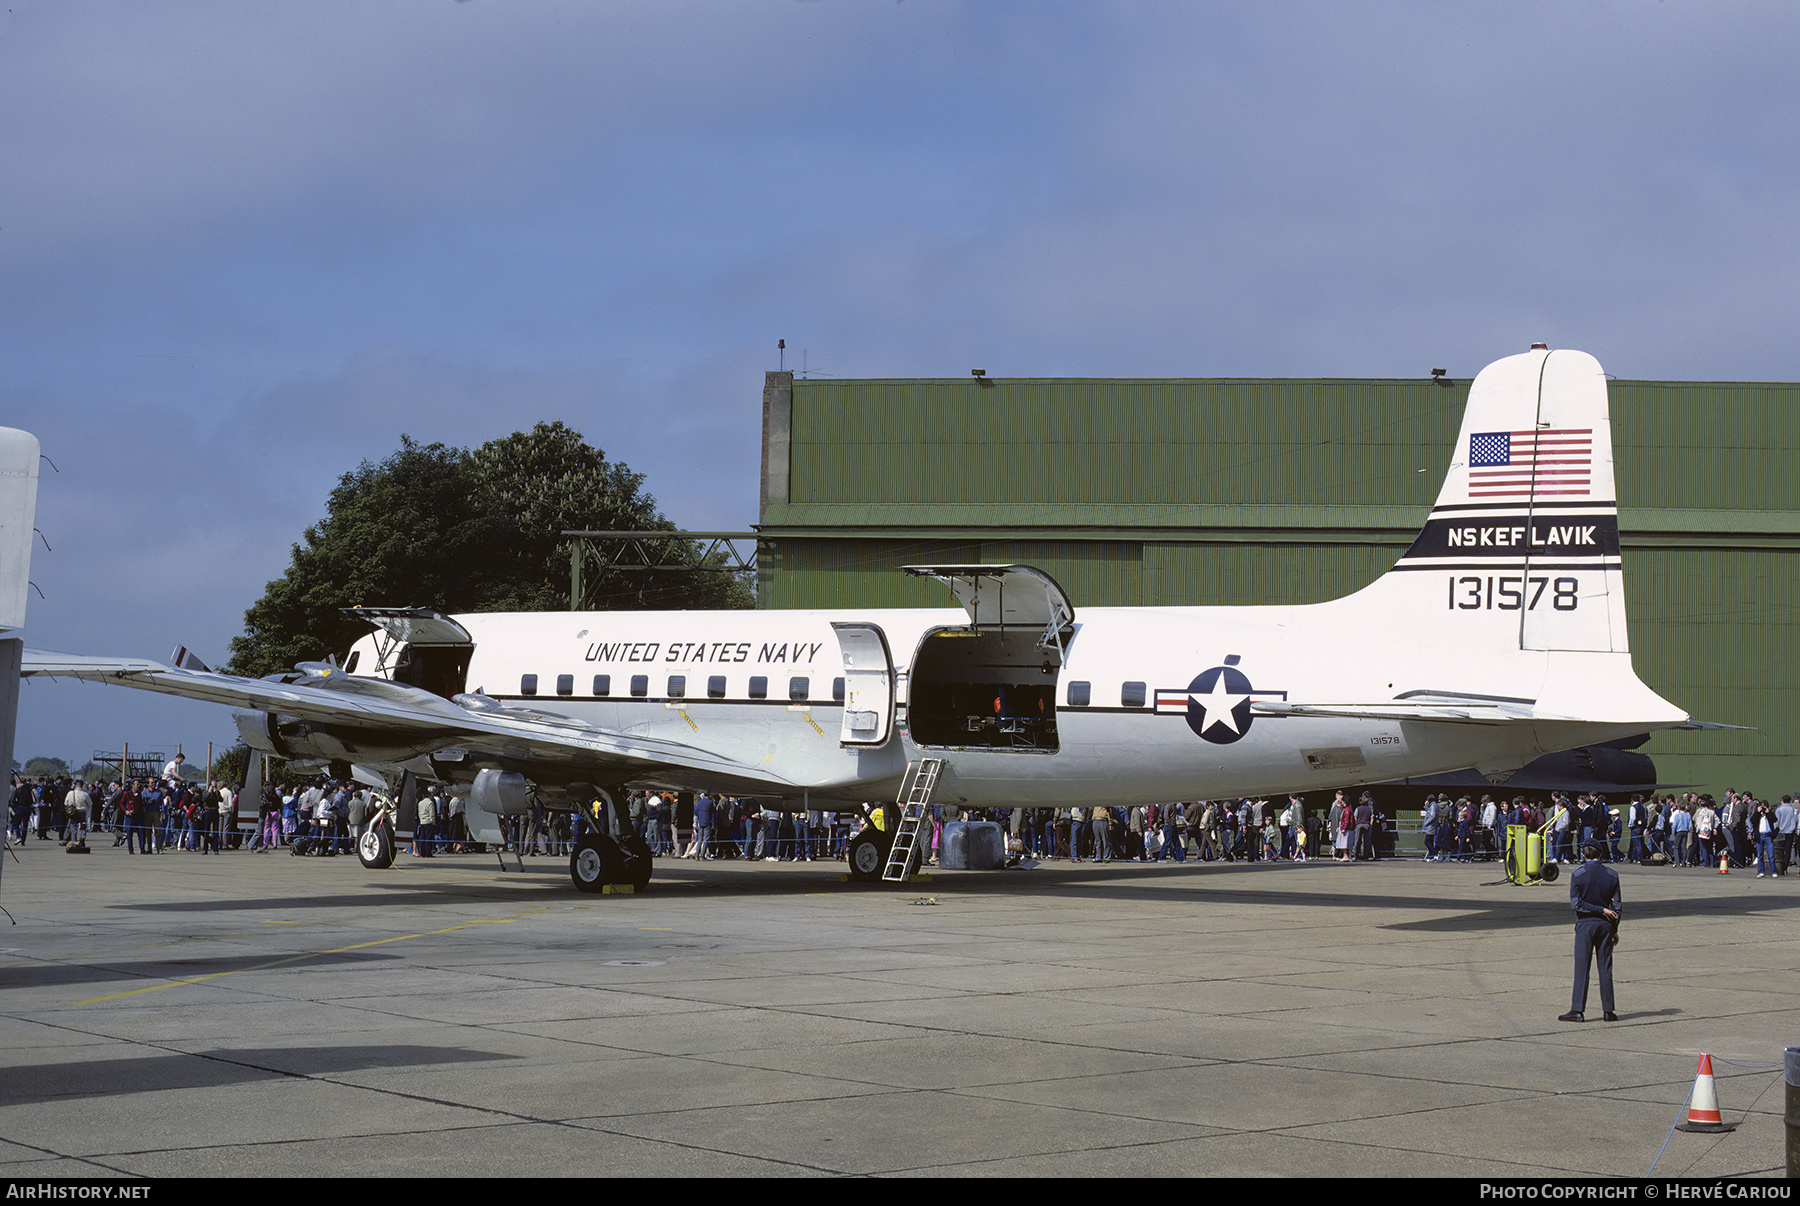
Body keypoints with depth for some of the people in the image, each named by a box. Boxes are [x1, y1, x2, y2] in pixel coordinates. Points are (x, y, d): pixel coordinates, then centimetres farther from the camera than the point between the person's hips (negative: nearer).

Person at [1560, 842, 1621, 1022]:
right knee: (1605, 967, 7)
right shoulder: (1612, 875, 2)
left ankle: (1577, 1009, -4)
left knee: (1581, 967, -1)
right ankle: (1608, 1010, 10)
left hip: (1585, 925, -3)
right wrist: (1615, 930, 11)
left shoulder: (1578, 874, -7)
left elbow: (1576, 903, -13)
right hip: (1605, 925, 3)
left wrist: (1602, 910, -9)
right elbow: (1616, 905, 4)